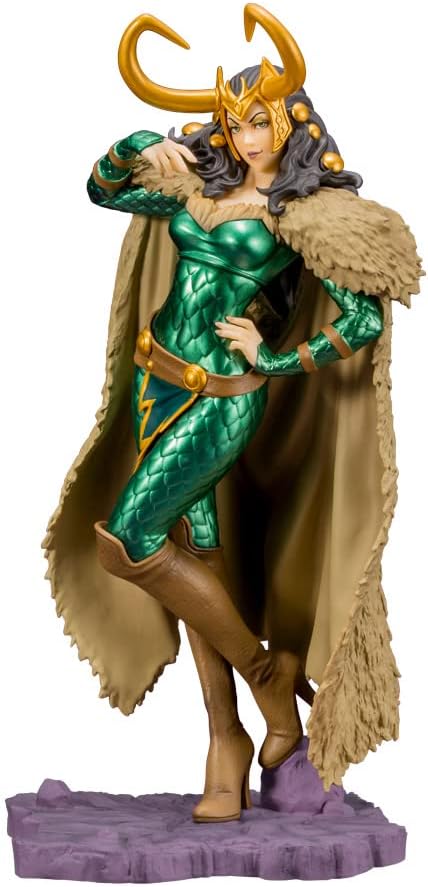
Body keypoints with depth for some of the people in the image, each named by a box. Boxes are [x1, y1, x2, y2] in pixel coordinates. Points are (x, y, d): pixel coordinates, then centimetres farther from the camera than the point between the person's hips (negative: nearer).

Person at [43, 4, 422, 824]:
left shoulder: (311, 214, -9)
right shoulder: (203, 183, 9)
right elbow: (102, 189, 17)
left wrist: (276, 359, -11)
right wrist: (139, 150, -1)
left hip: (221, 397, -6)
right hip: (157, 379, 6)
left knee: (124, 546, -13)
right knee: (195, 554, 8)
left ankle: (268, 667, 6)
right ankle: (227, 741, 18)